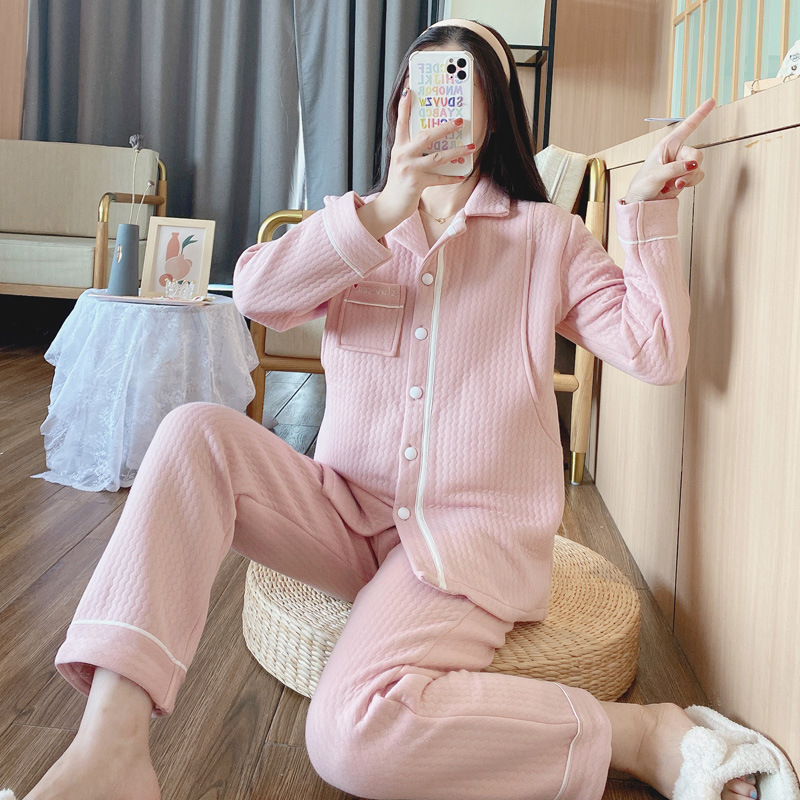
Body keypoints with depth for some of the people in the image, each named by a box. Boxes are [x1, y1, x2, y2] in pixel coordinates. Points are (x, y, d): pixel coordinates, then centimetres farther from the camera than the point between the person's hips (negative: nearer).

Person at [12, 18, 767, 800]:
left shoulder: (547, 237, 7)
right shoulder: (356, 221, 13)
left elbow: (657, 353, -1)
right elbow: (256, 293, -7)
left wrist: (647, 212, -8)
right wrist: (382, 213, -17)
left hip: (473, 531, -4)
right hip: (347, 509, 4)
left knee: (355, 734, -29)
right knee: (196, 433, -23)